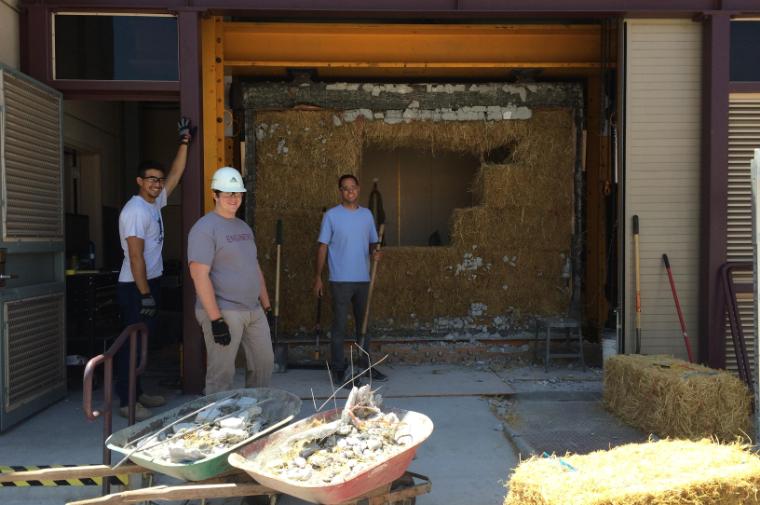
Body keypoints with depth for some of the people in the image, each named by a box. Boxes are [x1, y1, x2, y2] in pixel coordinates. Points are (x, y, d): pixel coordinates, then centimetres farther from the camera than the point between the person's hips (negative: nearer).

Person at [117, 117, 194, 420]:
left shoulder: (155, 203, 10)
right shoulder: (136, 210, -17)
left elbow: (176, 174, 18)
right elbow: (135, 255, -21)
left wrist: (185, 142, 13)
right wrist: (145, 294, -23)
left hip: (150, 283, 10)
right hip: (134, 287, -9)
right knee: (132, 343, -5)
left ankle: (137, 393, 24)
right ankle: (127, 402, 1)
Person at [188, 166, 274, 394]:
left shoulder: (244, 227, 16)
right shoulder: (205, 228, -11)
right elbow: (199, 275, -19)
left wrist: (266, 306, 17)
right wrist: (216, 319, -22)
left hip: (254, 310, 8)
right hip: (223, 312, -8)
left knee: (264, 363, 15)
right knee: (222, 373, -2)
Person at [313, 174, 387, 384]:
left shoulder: (367, 214, 9)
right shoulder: (331, 215, -3)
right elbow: (323, 247, -3)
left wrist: (376, 253, -8)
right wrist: (318, 277, -6)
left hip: (363, 279, 4)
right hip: (340, 280, -4)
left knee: (364, 323, 11)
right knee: (339, 325, 0)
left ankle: (366, 365, 21)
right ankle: (338, 368, 8)